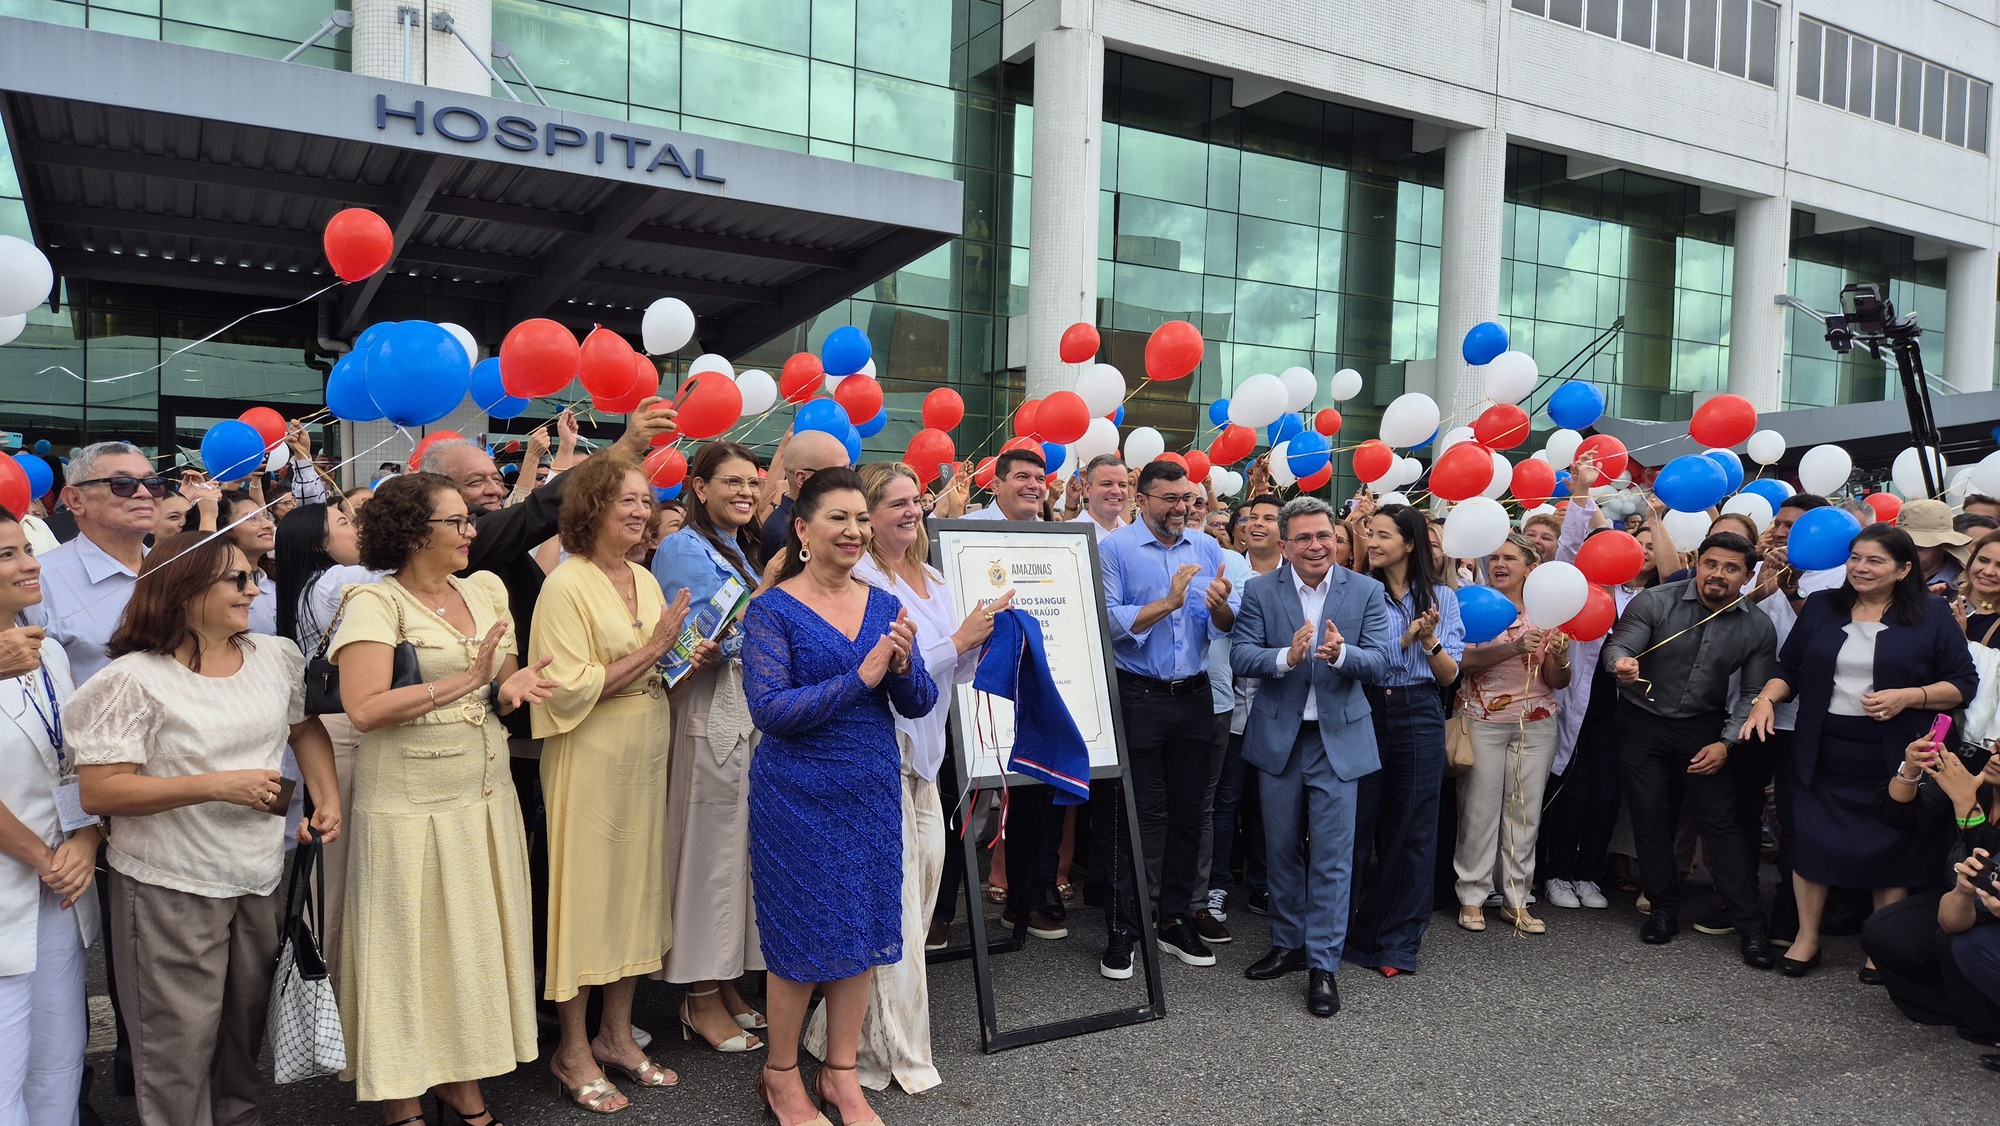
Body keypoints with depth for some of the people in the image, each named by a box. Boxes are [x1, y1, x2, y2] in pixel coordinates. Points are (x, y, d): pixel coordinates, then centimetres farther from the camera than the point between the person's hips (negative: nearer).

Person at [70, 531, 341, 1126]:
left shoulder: (277, 656, 2)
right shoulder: (134, 679, -13)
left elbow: (306, 727, 18)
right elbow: (99, 792, -15)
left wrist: (328, 797, 3)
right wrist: (216, 786, -22)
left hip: (262, 874, 5)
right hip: (171, 884, -5)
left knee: (249, 1026, 19)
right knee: (183, 1039, 4)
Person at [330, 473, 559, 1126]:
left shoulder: (485, 592, 8)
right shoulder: (376, 603, -10)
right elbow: (363, 709, -20)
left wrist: (509, 688, -12)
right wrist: (467, 681, -19)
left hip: (487, 798, 6)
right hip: (410, 807, -5)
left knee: (476, 940, 12)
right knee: (413, 947, 6)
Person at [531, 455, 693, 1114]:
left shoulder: (645, 579, 10)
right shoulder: (566, 585, -12)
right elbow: (569, 690, -19)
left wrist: (689, 659, 0)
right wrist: (652, 650, -19)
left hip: (646, 753, 7)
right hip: (590, 757, -7)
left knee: (638, 888, 12)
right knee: (585, 893, 3)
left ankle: (616, 1034, 27)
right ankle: (573, 1050, 18)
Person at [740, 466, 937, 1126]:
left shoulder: (885, 605, 4)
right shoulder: (773, 609, -10)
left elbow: (920, 705, 3)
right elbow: (770, 710, -19)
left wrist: (901, 666, -19)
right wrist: (861, 676, -23)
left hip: (873, 791, 5)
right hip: (798, 794, -5)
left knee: (863, 929, 13)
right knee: (800, 933, 6)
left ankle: (840, 1072, 31)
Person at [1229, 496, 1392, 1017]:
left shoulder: (1366, 592, -2)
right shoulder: (1260, 591, -2)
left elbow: (1380, 661, -10)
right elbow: (1240, 655, -10)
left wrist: (1341, 653, -31)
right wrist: (1286, 657, -29)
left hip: (1339, 738, -1)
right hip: (1279, 737, 2)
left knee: (1332, 856, 0)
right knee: (1281, 849, 14)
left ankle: (1323, 964, 10)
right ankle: (1288, 944, 32)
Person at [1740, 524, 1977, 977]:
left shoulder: (1931, 615, 0)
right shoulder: (1822, 606, 7)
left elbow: (1964, 684, -1)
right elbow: (1789, 669, 10)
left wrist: (1907, 697, -16)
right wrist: (1765, 699, -8)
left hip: (1893, 757, -2)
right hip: (1823, 752, 2)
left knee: (1890, 848, 7)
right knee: (1812, 838, 5)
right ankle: (1806, 938, 20)